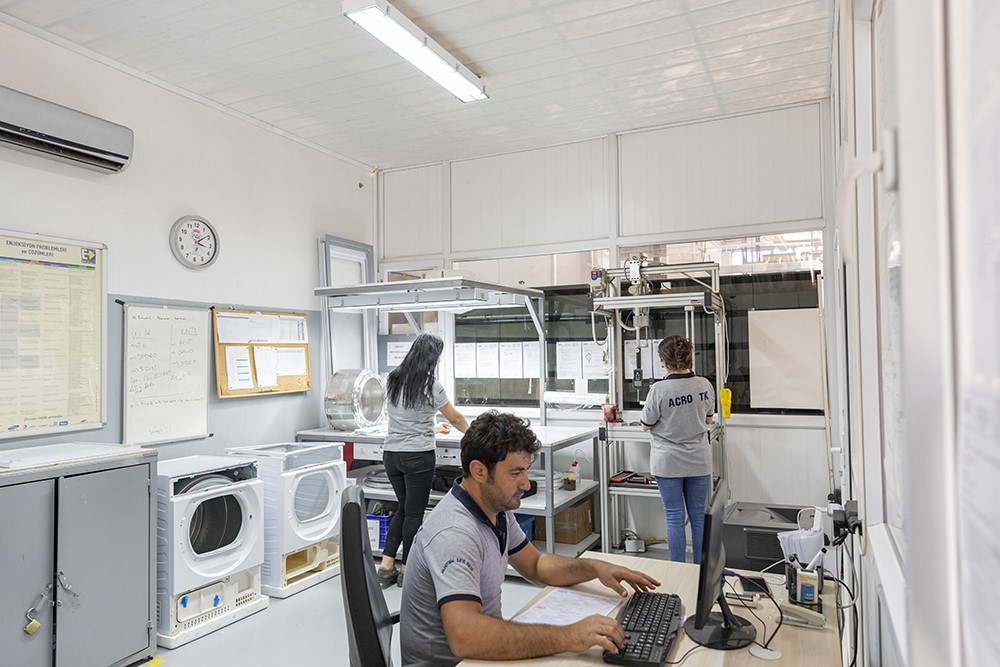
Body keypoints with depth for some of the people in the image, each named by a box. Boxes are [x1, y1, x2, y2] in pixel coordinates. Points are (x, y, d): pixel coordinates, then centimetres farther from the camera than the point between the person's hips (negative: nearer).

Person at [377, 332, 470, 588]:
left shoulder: (393, 379, 6)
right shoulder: (430, 386, -13)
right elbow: (455, 418, 0)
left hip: (391, 454, 7)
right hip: (418, 457, -7)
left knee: (404, 508, 20)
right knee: (414, 513, 7)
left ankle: (386, 566, 19)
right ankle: (406, 571, 17)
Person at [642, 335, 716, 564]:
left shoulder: (659, 390, -19)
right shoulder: (705, 385, -6)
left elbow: (646, 425, -8)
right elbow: (708, 419, 9)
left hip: (668, 463, -4)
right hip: (699, 461, 4)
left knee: (674, 518, 7)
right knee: (698, 517, 14)